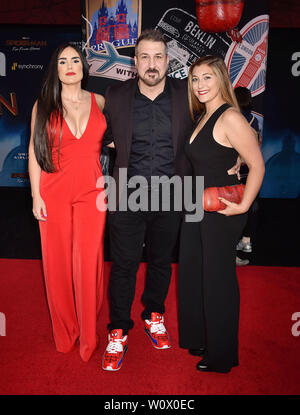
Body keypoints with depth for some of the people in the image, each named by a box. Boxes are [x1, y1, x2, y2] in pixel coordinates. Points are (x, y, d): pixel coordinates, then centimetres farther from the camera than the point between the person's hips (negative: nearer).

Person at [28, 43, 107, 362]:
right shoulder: (43, 105, 4)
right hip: (54, 192, 0)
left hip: (91, 191, 1)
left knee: (88, 261, -1)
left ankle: (88, 335, 18)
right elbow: (35, 150, 2)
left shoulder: (99, 102, 8)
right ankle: (64, 331, 27)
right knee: (58, 261, 6)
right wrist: (36, 195, -3)